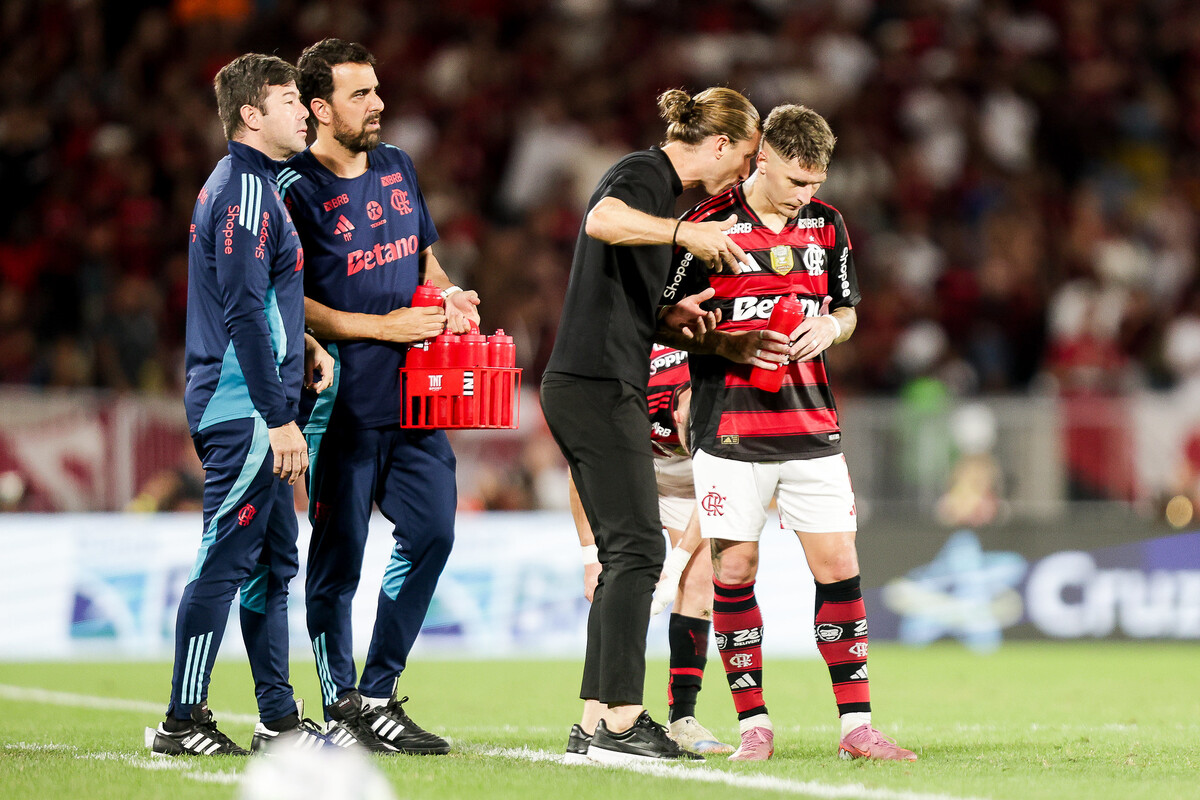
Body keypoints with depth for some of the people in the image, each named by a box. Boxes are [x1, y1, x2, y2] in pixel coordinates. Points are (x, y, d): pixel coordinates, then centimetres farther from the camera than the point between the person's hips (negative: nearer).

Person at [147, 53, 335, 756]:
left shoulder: (246, 186, 19)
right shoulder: (246, 190, -13)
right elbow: (244, 312, -19)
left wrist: (302, 345, 11)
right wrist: (279, 419, -20)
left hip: (256, 414, 11)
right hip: (244, 409, -11)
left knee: (275, 561, 13)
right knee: (225, 562, -8)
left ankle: (279, 719, 17)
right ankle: (183, 723, -6)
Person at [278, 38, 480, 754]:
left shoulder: (398, 167, 13)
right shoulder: (297, 189, -10)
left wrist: (448, 298, 4)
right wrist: (383, 326, -15)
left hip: (414, 392, 7)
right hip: (342, 397, -7)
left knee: (431, 532, 6)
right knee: (339, 554, -2)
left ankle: (378, 694, 17)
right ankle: (342, 709, 7)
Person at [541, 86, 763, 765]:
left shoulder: (656, 183, 23)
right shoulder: (647, 173, -8)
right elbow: (604, 221, -31)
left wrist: (674, 313, 13)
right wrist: (685, 232, -36)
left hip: (594, 388, 10)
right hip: (600, 385, -10)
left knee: (624, 556, 10)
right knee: (637, 550, -12)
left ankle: (596, 720, 11)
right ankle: (621, 722, -13)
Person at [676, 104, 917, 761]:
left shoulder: (826, 225, 9)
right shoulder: (706, 224, -4)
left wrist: (830, 325, -4)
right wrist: (734, 342, -15)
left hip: (811, 428, 3)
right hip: (730, 430, -3)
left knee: (838, 565, -1)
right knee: (734, 570, -1)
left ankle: (856, 725, 3)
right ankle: (753, 725, 8)